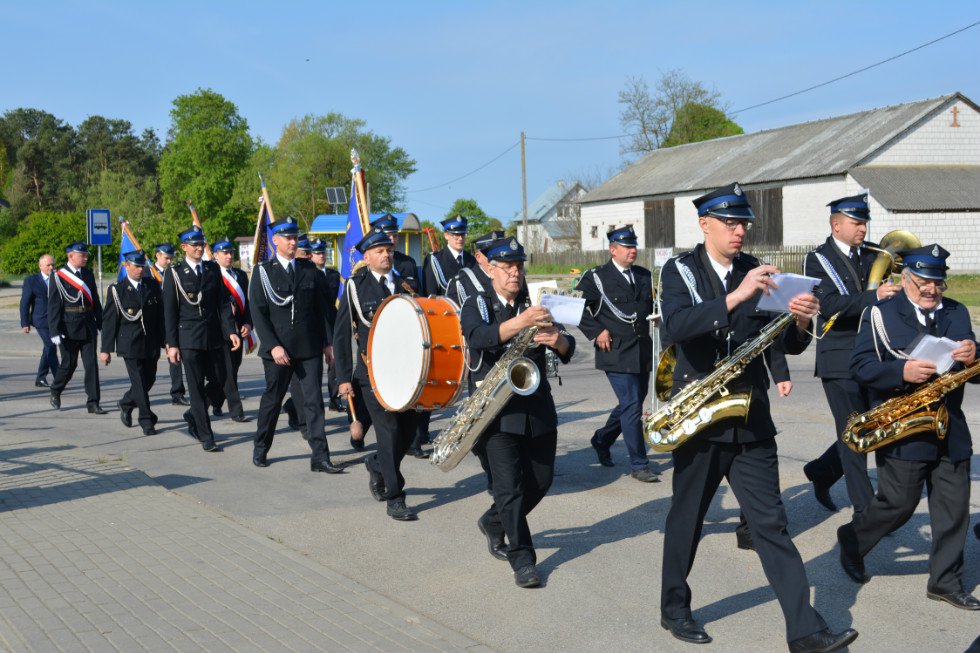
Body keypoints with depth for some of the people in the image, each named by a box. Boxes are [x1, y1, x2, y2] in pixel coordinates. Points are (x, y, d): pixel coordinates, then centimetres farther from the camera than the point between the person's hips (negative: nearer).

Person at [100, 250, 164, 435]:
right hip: (130, 344, -4)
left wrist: (162, 340, 6)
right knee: (139, 383, -6)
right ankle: (146, 421, 2)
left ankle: (126, 405, 35)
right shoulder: (116, 290, -2)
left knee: (149, 379, 11)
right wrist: (106, 349, -5)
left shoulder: (153, 285, 7)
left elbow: (161, 314, 10)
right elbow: (108, 321, -2)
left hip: (151, 344, 4)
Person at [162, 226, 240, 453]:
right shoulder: (174, 273, -3)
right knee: (197, 387, -1)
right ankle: (205, 437, 6)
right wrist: (171, 344, -7)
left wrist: (231, 330, -4)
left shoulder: (213, 269, 8)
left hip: (214, 336, 4)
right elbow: (169, 311, -3)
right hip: (189, 338, -4)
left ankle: (193, 415, 33)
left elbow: (223, 302, 7)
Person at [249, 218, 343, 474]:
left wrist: (326, 342, 6)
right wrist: (273, 346, -14)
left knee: (314, 400, -2)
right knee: (272, 400, 11)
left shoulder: (310, 269, 8)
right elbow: (258, 313, -5)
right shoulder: (263, 272, 0)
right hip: (278, 349, -2)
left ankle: (320, 457, -1)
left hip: (309, 348, 2)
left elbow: (321, 309, 11)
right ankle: (260, 449, 29)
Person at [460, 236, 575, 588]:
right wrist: (519, 322, -41)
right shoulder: (476, 305, 0)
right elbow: (480, 338, -24)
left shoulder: (535, 306, 10)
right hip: (496, 411, -4)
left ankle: (493, 523, 35)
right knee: (509, 487, -8)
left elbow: (568, 349, -1)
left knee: (540, 481, 12)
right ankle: (522, 559, 3)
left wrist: (557, 339, -26)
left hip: (538, 410, 4)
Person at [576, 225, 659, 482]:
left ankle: (602, 439, 39)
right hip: (616, 353, -6)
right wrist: (596, 331, -11)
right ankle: (639, 465, -2)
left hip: (643, 352, 7)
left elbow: (654, 306, 25)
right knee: (632, 406, -10)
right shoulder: (596, 278, -4)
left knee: (632, 403, 16)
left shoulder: (644, 276, 13)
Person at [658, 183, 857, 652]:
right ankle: (675, 608, 28)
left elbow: (787, 345, 4)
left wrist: (800, 322, -19)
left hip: (751, 420, 3)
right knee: (687, 518, 11)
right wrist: (735, 297, -34)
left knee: (770, 523, 1)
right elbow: (675, 326, -24)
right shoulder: (680, 271, -4)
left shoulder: (758, 273, 7)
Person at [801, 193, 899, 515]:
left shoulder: (873, 254, 11)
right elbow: (829, 304, -20)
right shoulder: (817, 260, -6)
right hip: (840, 360, -6)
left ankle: (821, 470, 32)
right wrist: (874, 296, -29)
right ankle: (865, 509, 5)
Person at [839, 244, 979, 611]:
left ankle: (946, 582, 17)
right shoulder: (881, 315, -3)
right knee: (899, 503, 0)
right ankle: (852, 542, 25)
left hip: (950, 430, 5)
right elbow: (860, 366, -11)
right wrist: (901, 372, -27)